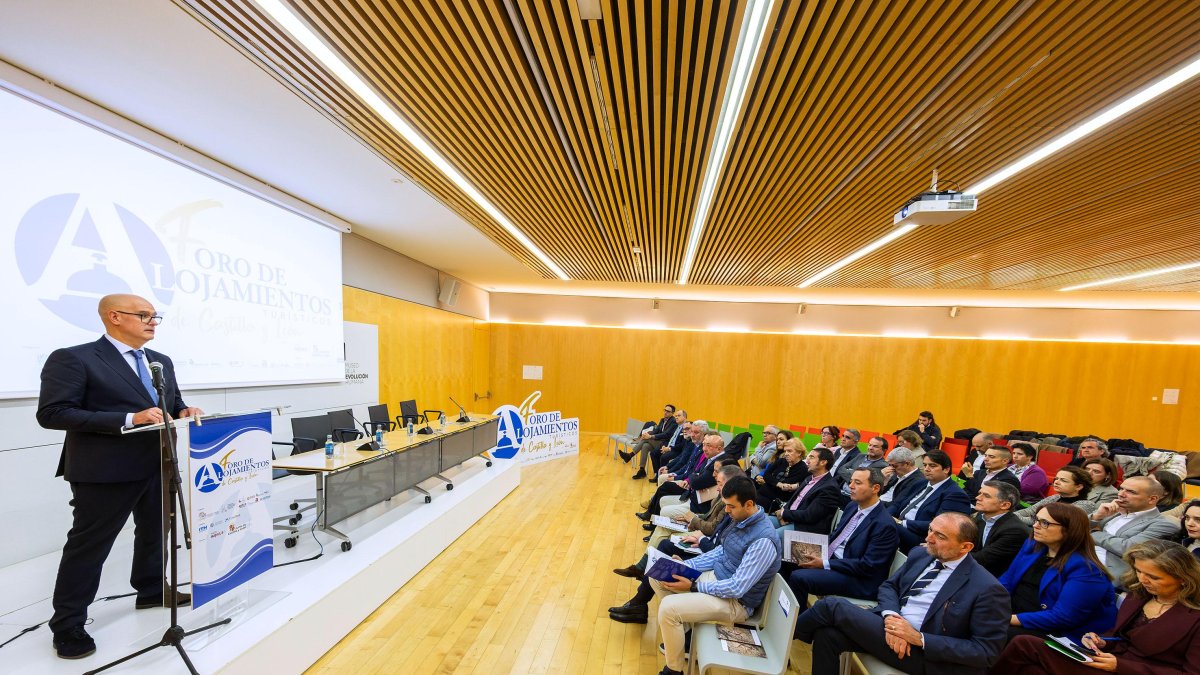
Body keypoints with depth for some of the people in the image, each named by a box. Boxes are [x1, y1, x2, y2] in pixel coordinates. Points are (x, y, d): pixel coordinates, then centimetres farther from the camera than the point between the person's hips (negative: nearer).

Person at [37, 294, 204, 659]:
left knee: (154, 532, 20)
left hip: (158, 466, 7)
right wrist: (127, 420, -26)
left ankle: (151, 590, 38)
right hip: (106, 471, -7)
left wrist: (184, 411, -5)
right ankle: (67, 624, 25)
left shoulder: (161, 361, 10)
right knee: (88, 545, 7)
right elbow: (51, 413, -17)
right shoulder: (72, 358, -11)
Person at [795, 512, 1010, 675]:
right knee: (827, 634, -19)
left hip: (923, 653, -6)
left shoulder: (988, 589, -12)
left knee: (832, 606, -17)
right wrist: (890, 616, -11)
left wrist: (919, 638, -20)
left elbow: (987, 651, -12)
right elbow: (889, 586, 11)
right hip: (892, 626, 6)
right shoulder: (920, 554, 7)